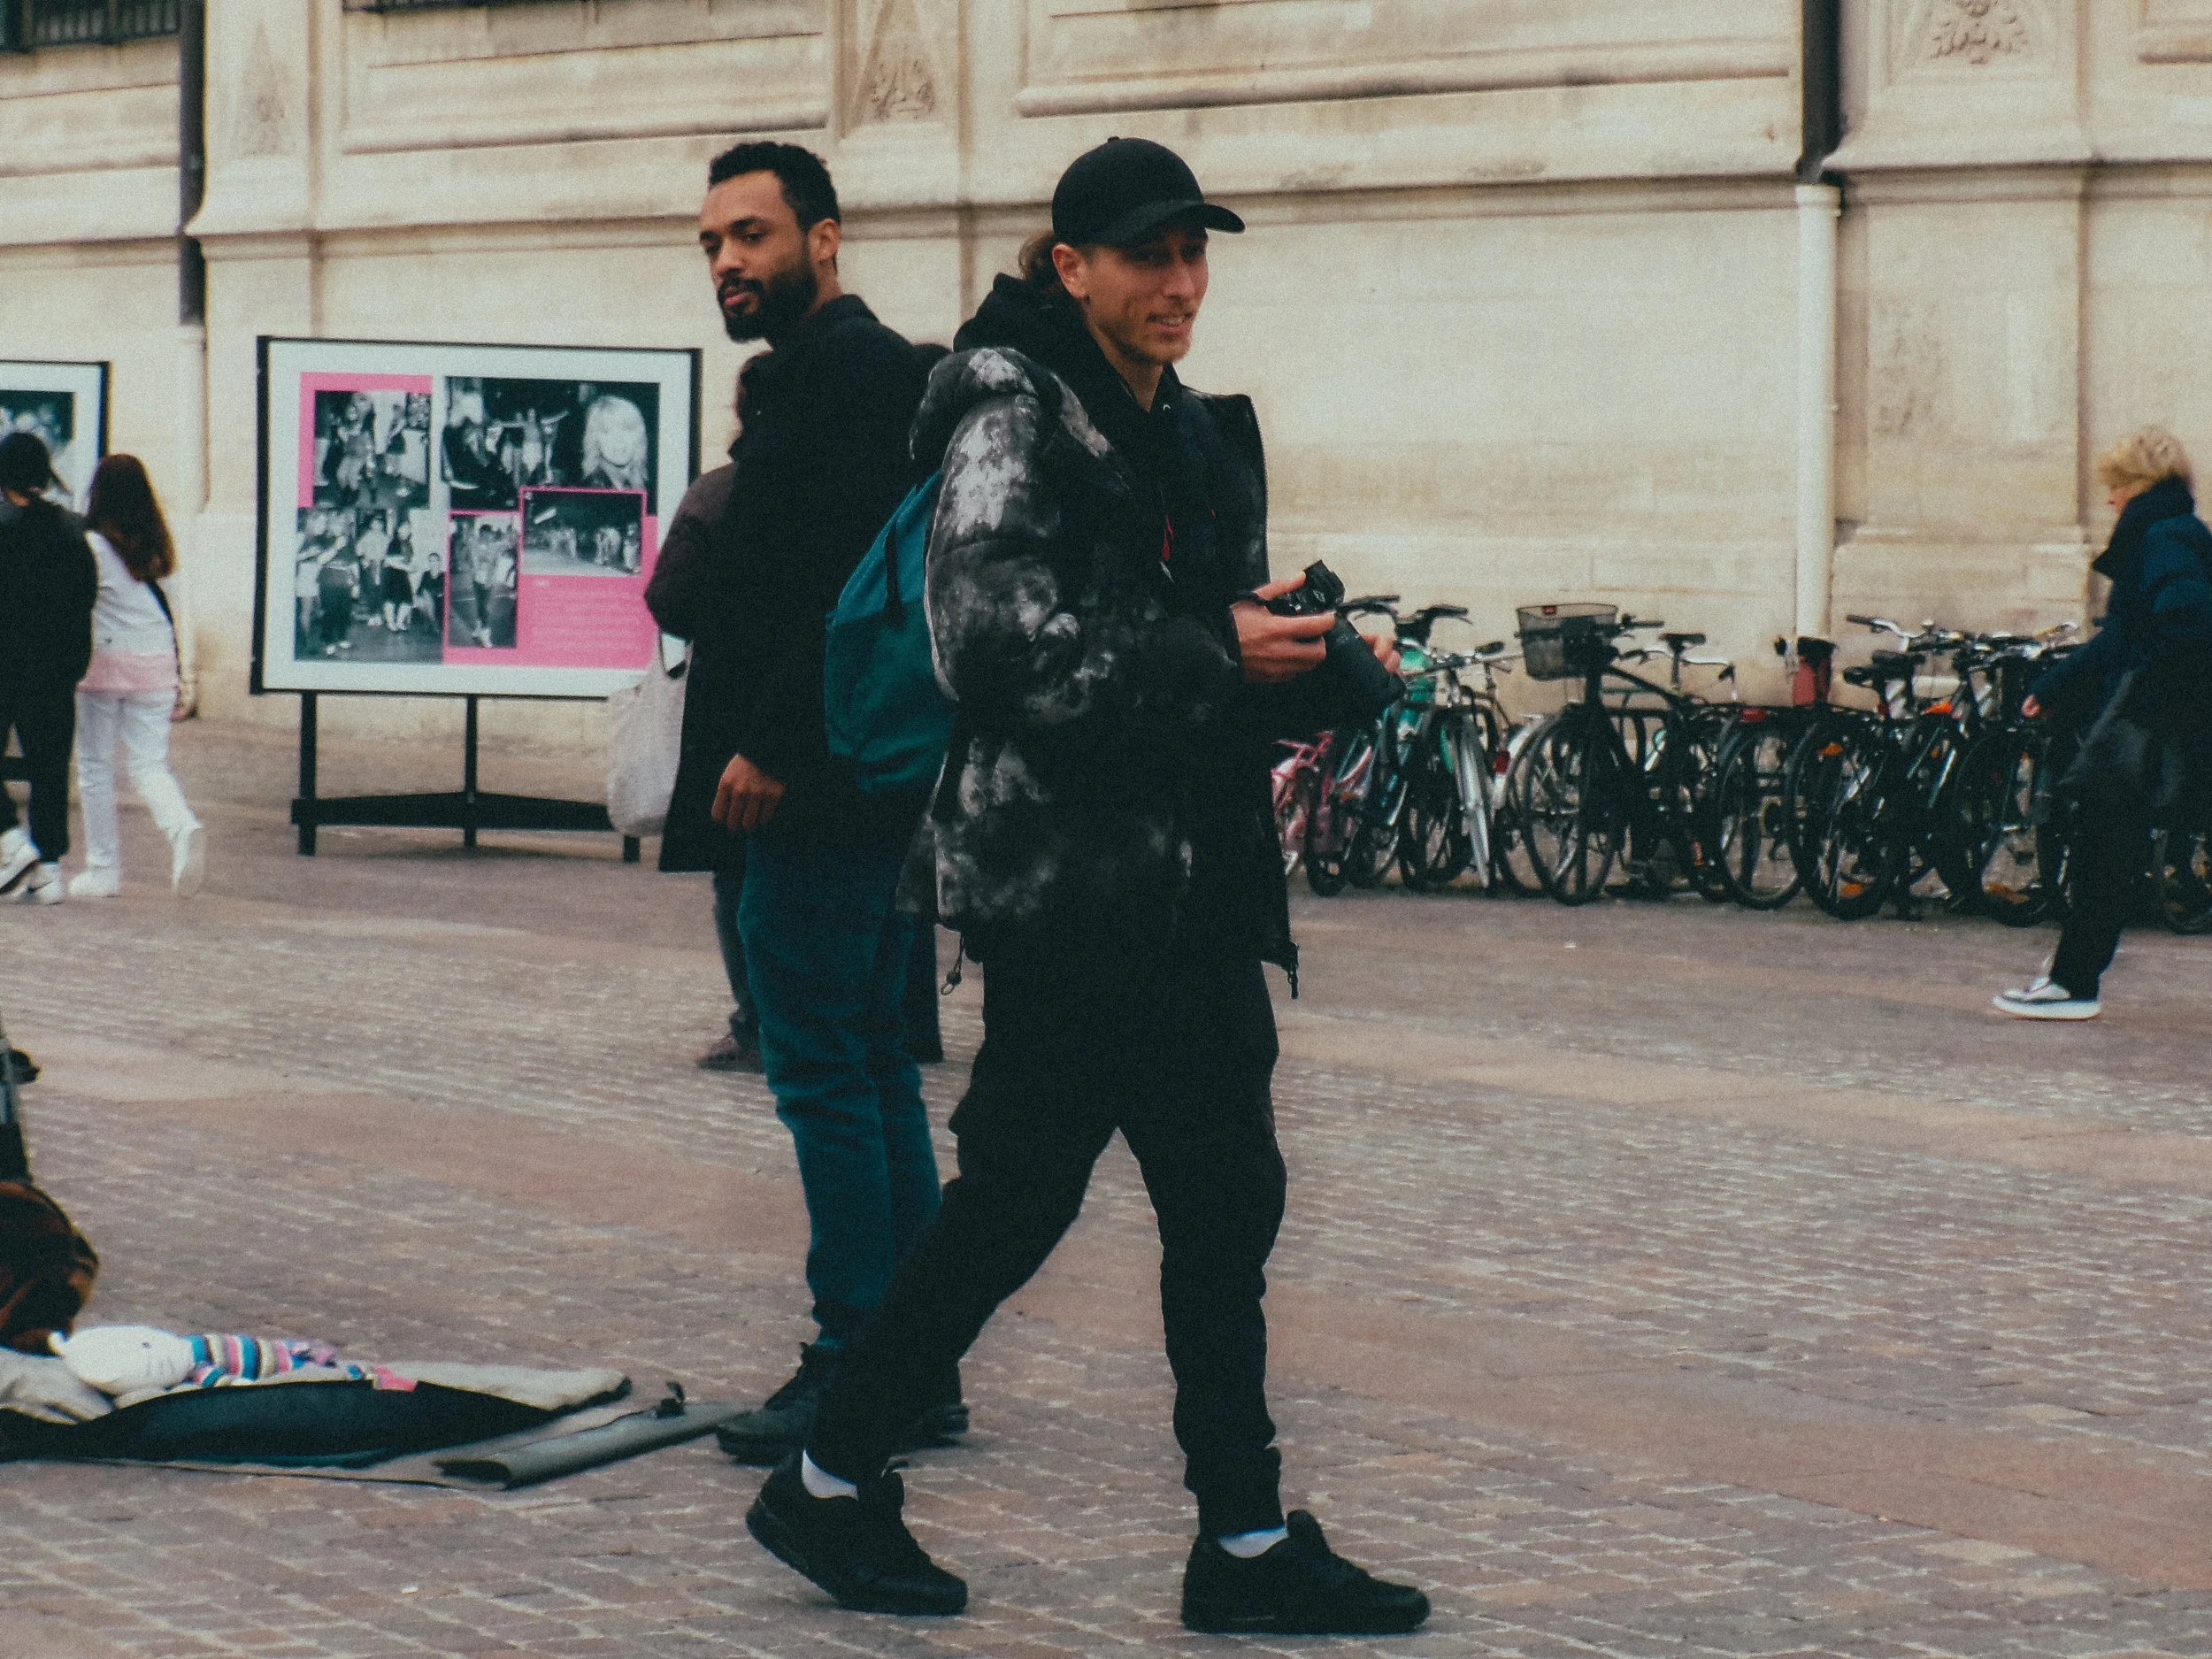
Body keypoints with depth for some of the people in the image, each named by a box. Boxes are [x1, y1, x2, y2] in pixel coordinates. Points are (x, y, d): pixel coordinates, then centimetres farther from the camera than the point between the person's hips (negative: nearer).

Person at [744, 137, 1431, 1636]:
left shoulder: (1200, 436, 17)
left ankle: (1248, 1545, 12)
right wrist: (1216, 655, -20)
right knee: (1020, 1193, -4)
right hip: (1065, 878, -8)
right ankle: (829, 1484, 10)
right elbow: (999, 642, -20)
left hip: (1195, 881, 8)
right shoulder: (1009, 417, -8)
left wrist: (1317, 670, 2)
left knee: (1225, 1203, 6)